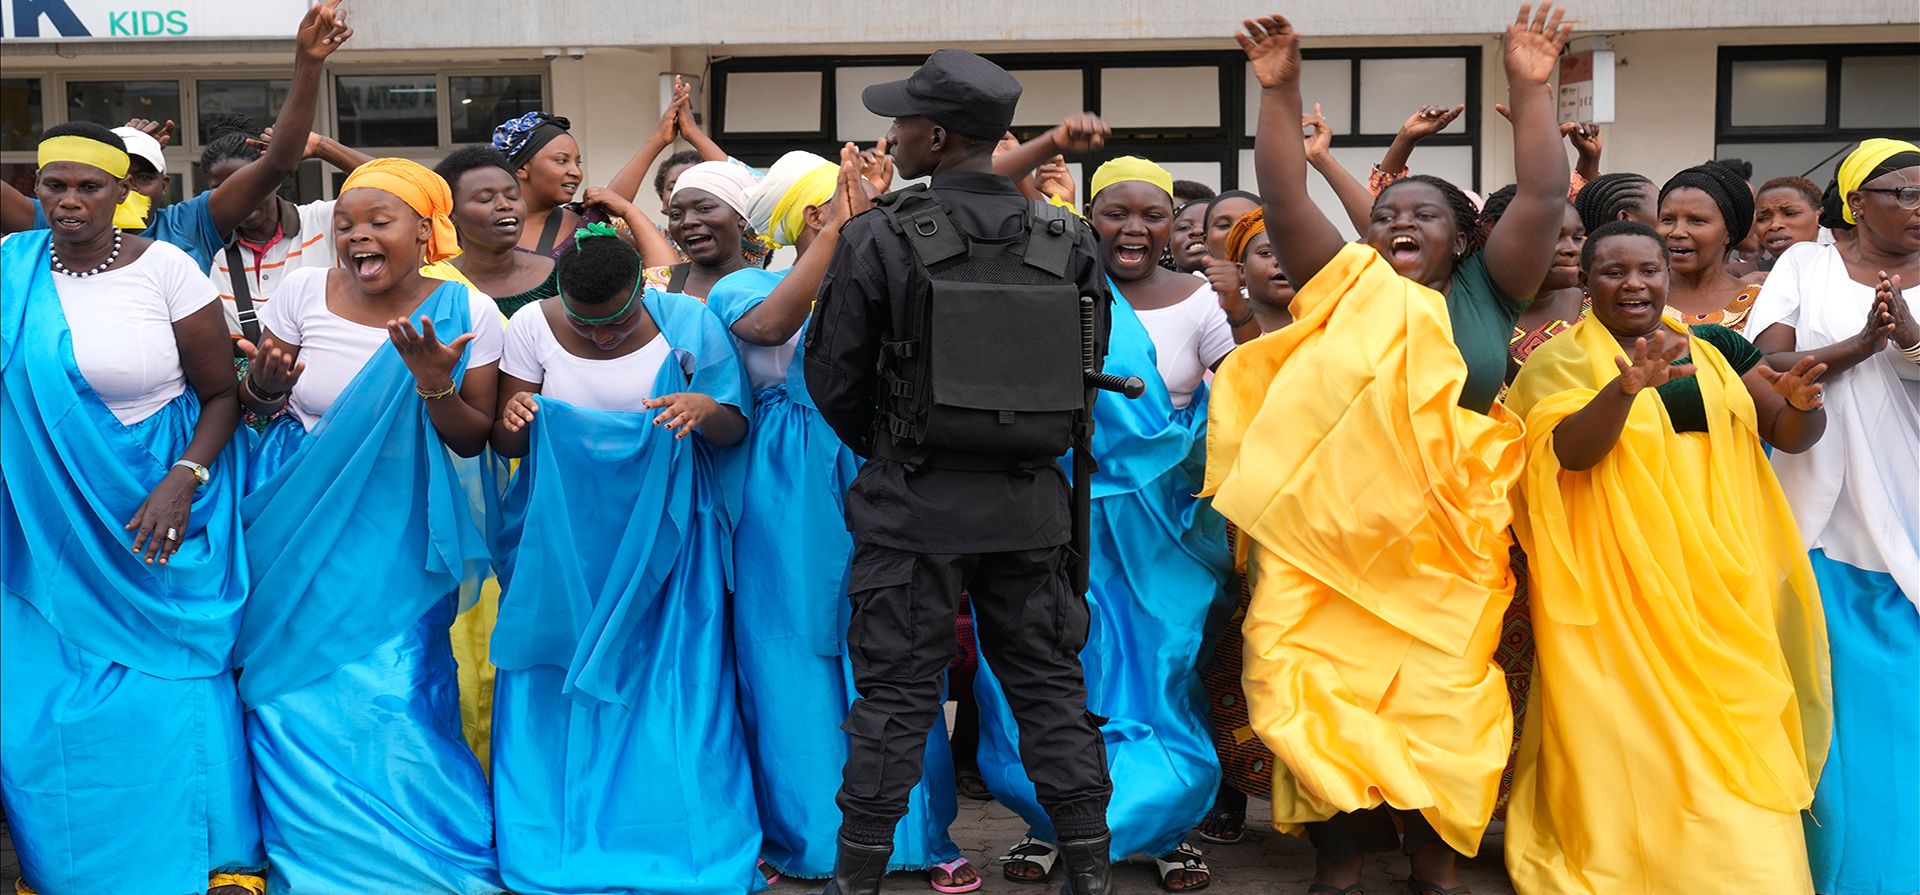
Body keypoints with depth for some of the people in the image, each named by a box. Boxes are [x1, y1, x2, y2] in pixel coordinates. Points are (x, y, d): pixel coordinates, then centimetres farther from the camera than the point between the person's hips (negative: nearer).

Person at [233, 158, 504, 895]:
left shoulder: (466, 312, -8)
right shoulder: (304, 292, -5)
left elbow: (474, 441, -4)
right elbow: (252, 406, 6)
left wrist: (436, 387, -24)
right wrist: (263, 382, -18)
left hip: (396, 534, -2)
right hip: (299, 526, 2)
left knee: (396, 692, -4)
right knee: (304, 691, 6)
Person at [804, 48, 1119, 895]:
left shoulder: (879, 238, -10)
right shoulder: (1069, 241, -1)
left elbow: (832, 375, -3)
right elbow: (1086, 370, 5)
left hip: (915, 504, -3)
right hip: (1031, 502, 3)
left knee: (895, 696, 6)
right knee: (1049, 684, 13)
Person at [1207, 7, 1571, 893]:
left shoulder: (1486, 291, 9)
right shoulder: (1343, 288, 8)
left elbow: (1543, 198, 0)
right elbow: (1285, 195, 0)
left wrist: (1529, 89, -7)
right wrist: (1279, 91, -9)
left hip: (1443, 541, 0)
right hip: (1331, 532, 0)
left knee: (1441, 695, 5)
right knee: (1328, 693, 0)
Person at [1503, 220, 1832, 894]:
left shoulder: (1717, 349, 11)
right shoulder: (1563, 359, 0)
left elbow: (1791, 437, 10)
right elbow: (1571, 451, -15)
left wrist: (1801, 403, -13)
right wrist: (1627, 386, -33)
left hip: (1721, 578, 4)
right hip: (1618, 581, -3)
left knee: (1727, 725, 5)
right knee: (1628, 731, -3)